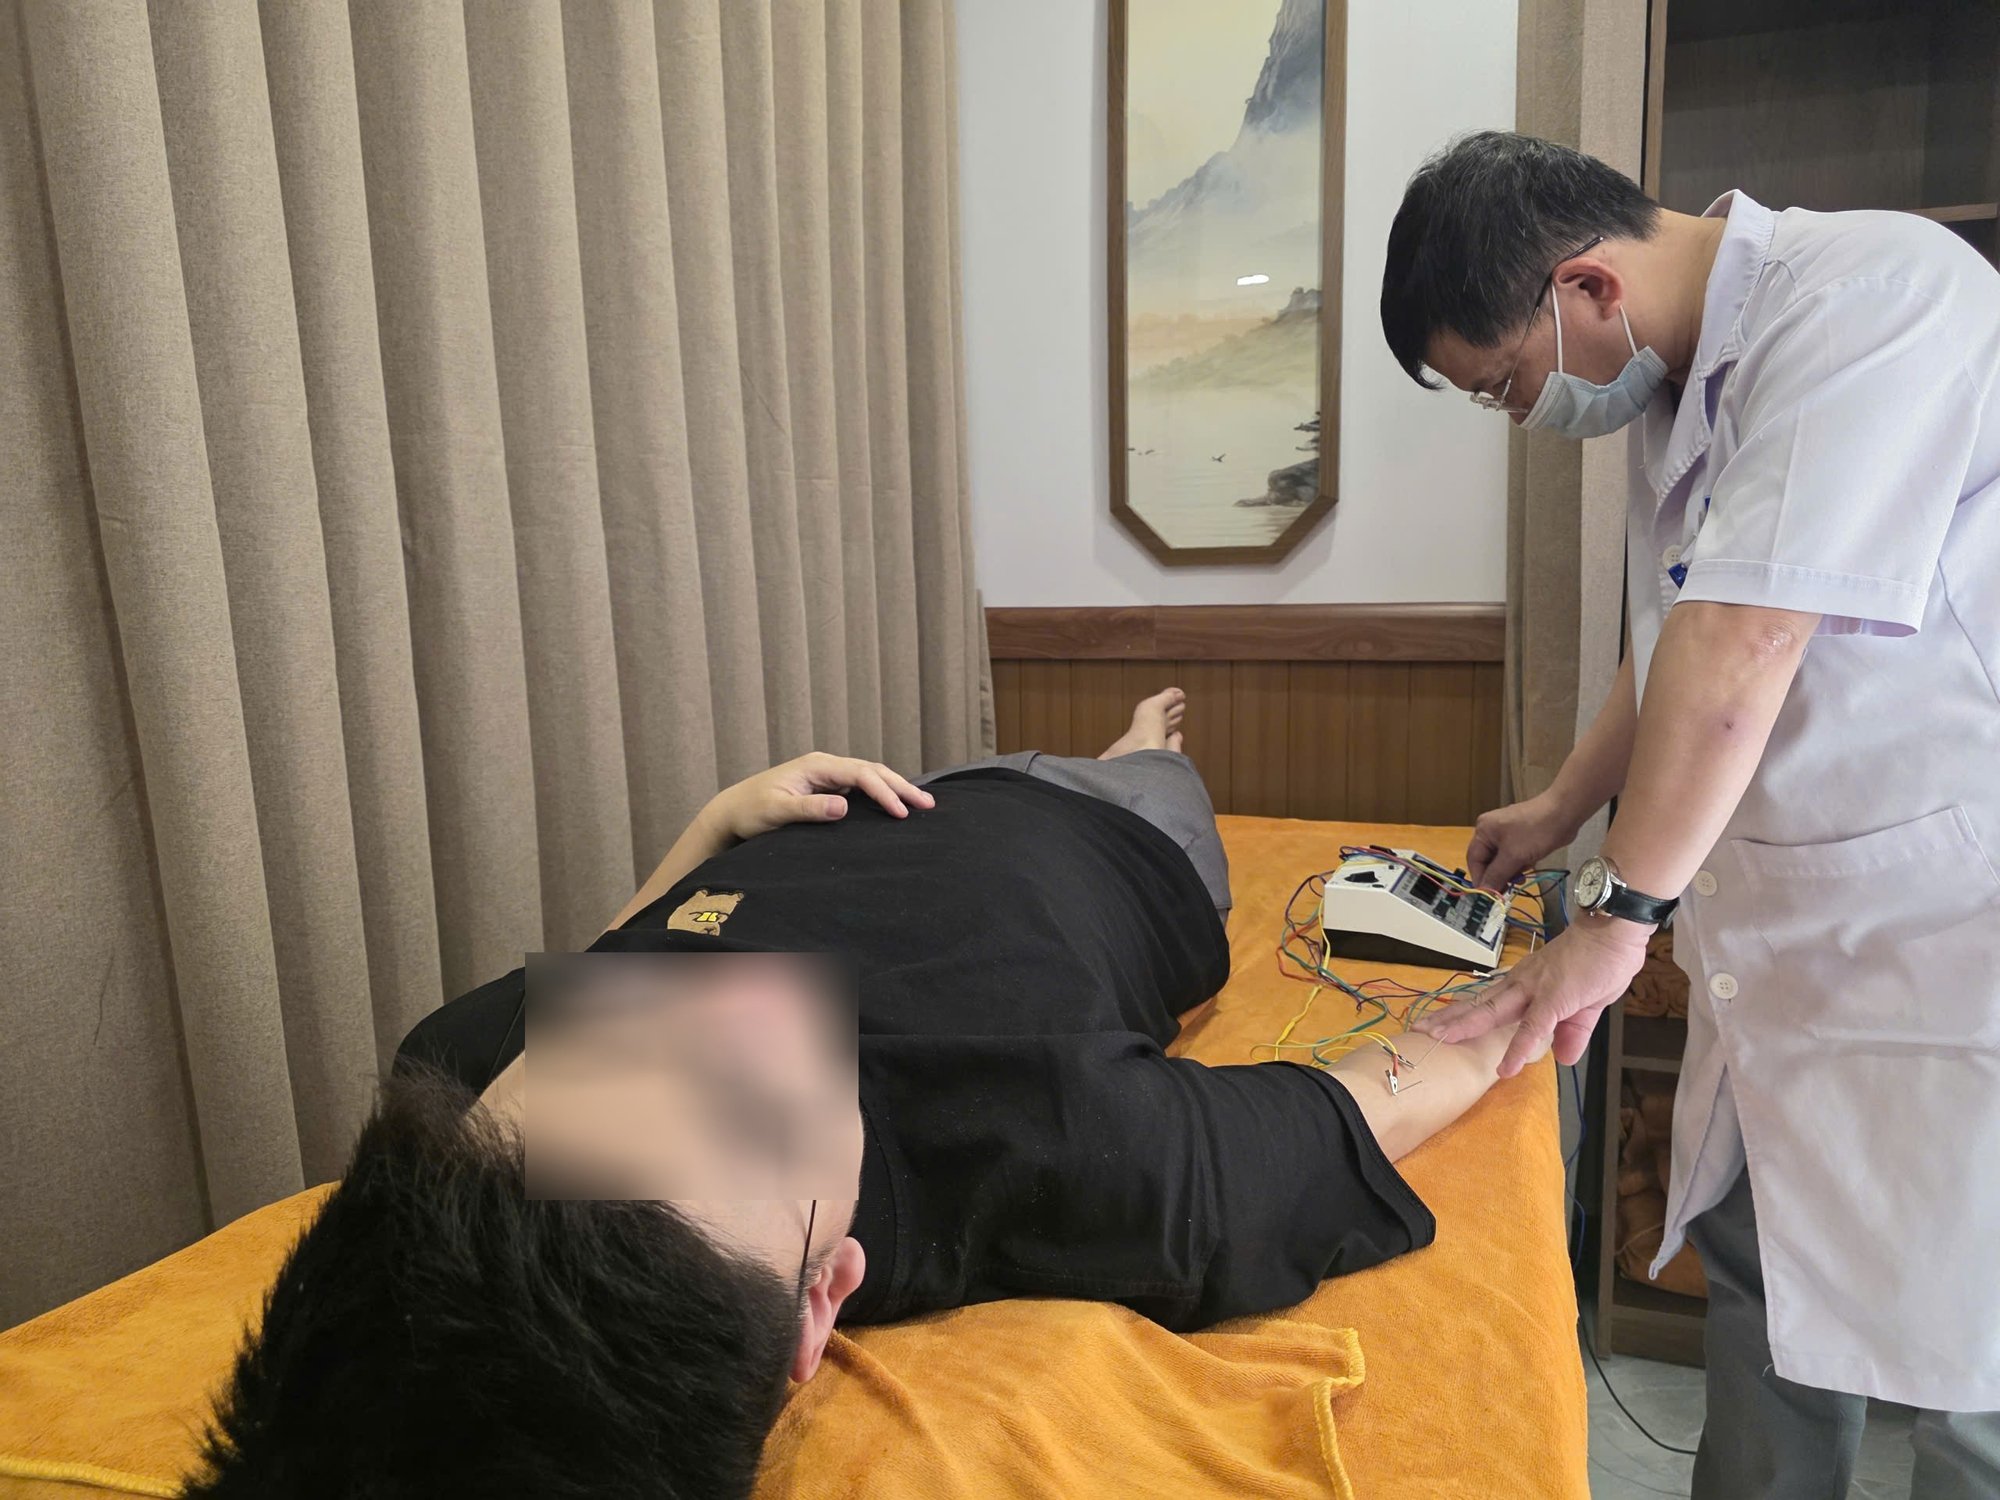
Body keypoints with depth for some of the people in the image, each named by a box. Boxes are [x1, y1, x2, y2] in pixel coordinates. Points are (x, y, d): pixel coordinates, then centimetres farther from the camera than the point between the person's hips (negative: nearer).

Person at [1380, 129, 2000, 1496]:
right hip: (1787, 928, 9)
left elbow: (1745, 640, -27)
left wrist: (1621, 911, -24)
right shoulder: (1688, 377, 9)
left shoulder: (1873, 297, -20)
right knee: (1760, 1260, 17)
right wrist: (1566, 807, 24)